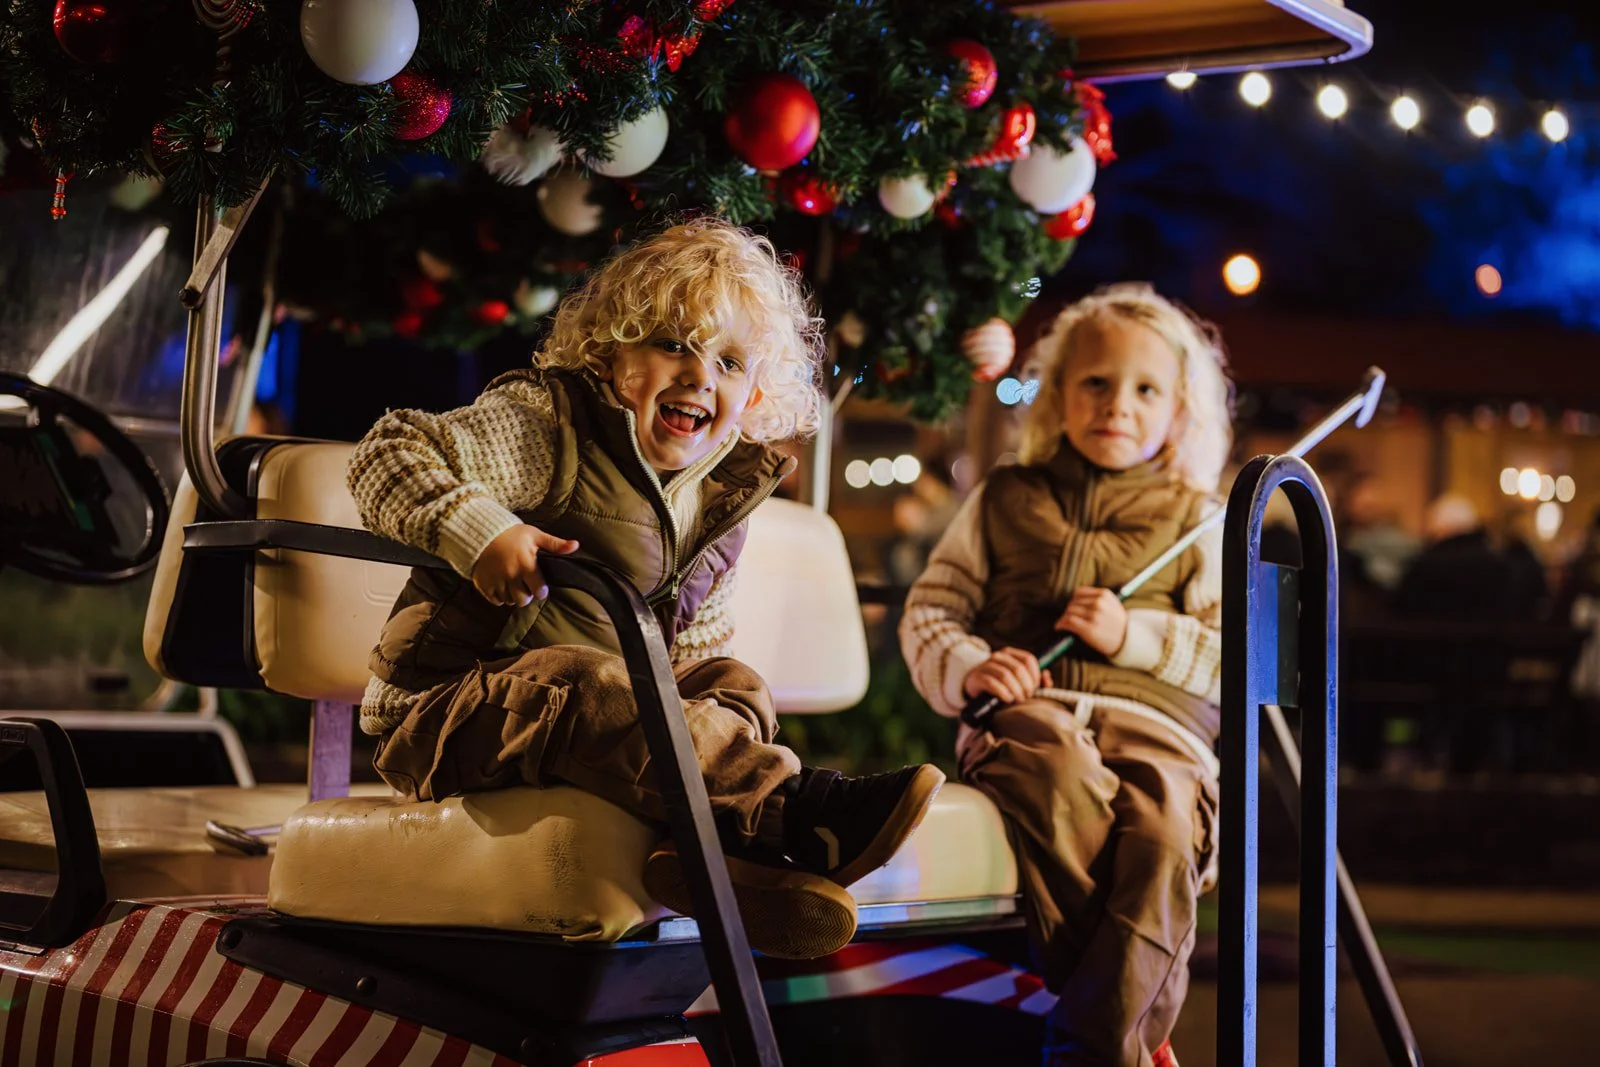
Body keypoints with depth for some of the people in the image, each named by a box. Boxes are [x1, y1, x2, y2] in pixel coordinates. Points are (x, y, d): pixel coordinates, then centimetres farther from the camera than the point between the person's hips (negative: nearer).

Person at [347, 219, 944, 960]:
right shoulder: (547, 425, -11)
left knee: (734, 686, -8)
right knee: (587, 684, -35)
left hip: (588, 709, 7)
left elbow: (695, 632, 21)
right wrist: (480, 530, -34)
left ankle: (714, 843, -39)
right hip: (444, 711, -7)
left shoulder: (725, 489, 10)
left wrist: (693, 697, 0)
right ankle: (794, 813, -48)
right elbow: (387, 454, -17)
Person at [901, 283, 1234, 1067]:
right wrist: (966, 668, -1)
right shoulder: (1005, 500, 24)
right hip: (1029, 709, 0)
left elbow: (1235, 656, 12)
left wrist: (1134, 635, -4)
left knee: (1164, 826, -36)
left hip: (1157, 720, 0)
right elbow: (928, 610, 21)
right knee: (1062, 777, -38)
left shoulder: (1197, 521, 21)